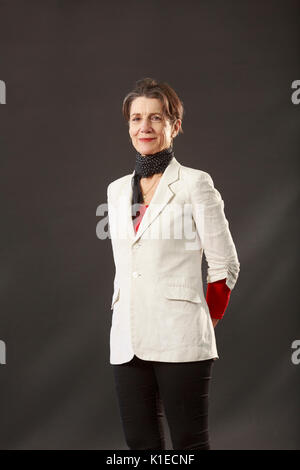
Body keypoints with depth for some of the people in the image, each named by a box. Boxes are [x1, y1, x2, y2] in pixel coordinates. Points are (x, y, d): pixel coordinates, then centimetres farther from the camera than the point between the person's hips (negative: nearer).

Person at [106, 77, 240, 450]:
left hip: (179, 341, -5)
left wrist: (203, 325, 7)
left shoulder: (194, 184, -3)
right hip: (127, 341, 5)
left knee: (189, 444, -2)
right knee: (140, 444, 7)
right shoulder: (117, 190, 14)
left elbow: (225, 267, 0)